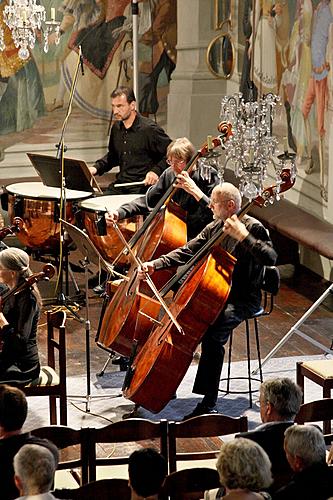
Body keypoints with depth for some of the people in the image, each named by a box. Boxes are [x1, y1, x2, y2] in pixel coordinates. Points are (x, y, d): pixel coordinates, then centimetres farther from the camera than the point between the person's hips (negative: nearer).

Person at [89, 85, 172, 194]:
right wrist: (96, 168, 14)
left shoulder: (149, 129, -10)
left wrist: (156, 171, -18)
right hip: (120, 185, 6)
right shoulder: (116, 128, 13)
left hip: (142, 186, -6)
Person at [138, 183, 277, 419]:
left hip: (242, 299, -8)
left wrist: (243, 236, -31)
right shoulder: (214, 228, 12)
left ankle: (209, 403, -27)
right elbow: (187, 252, 11)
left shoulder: (253, 228, -11)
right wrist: (154, 265, -1)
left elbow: (270, 258, -26)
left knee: (212, 335, -33)